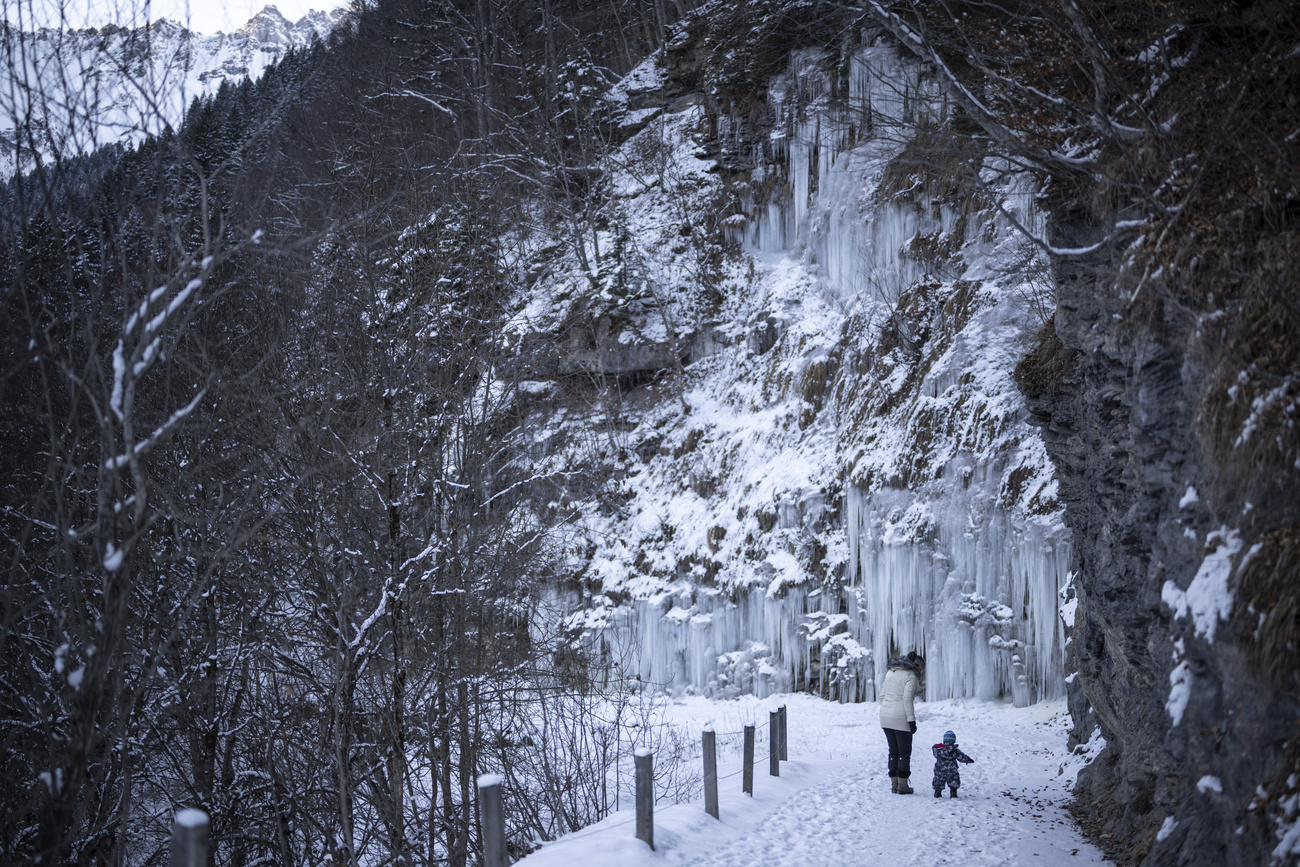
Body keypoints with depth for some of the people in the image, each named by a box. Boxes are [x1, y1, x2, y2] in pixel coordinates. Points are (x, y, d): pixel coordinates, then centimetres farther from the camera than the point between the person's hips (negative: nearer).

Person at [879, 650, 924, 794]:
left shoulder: (890, 672, 14)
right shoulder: (911, 676, -8)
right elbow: (907, 699, -17)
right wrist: (912, 721, -16)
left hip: (885, 716, 7)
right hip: (900, 717, -7)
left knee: (893, 750, 14)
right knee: (904, 751, 4)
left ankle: (894, 784, 14)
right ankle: (902, 785, 4)